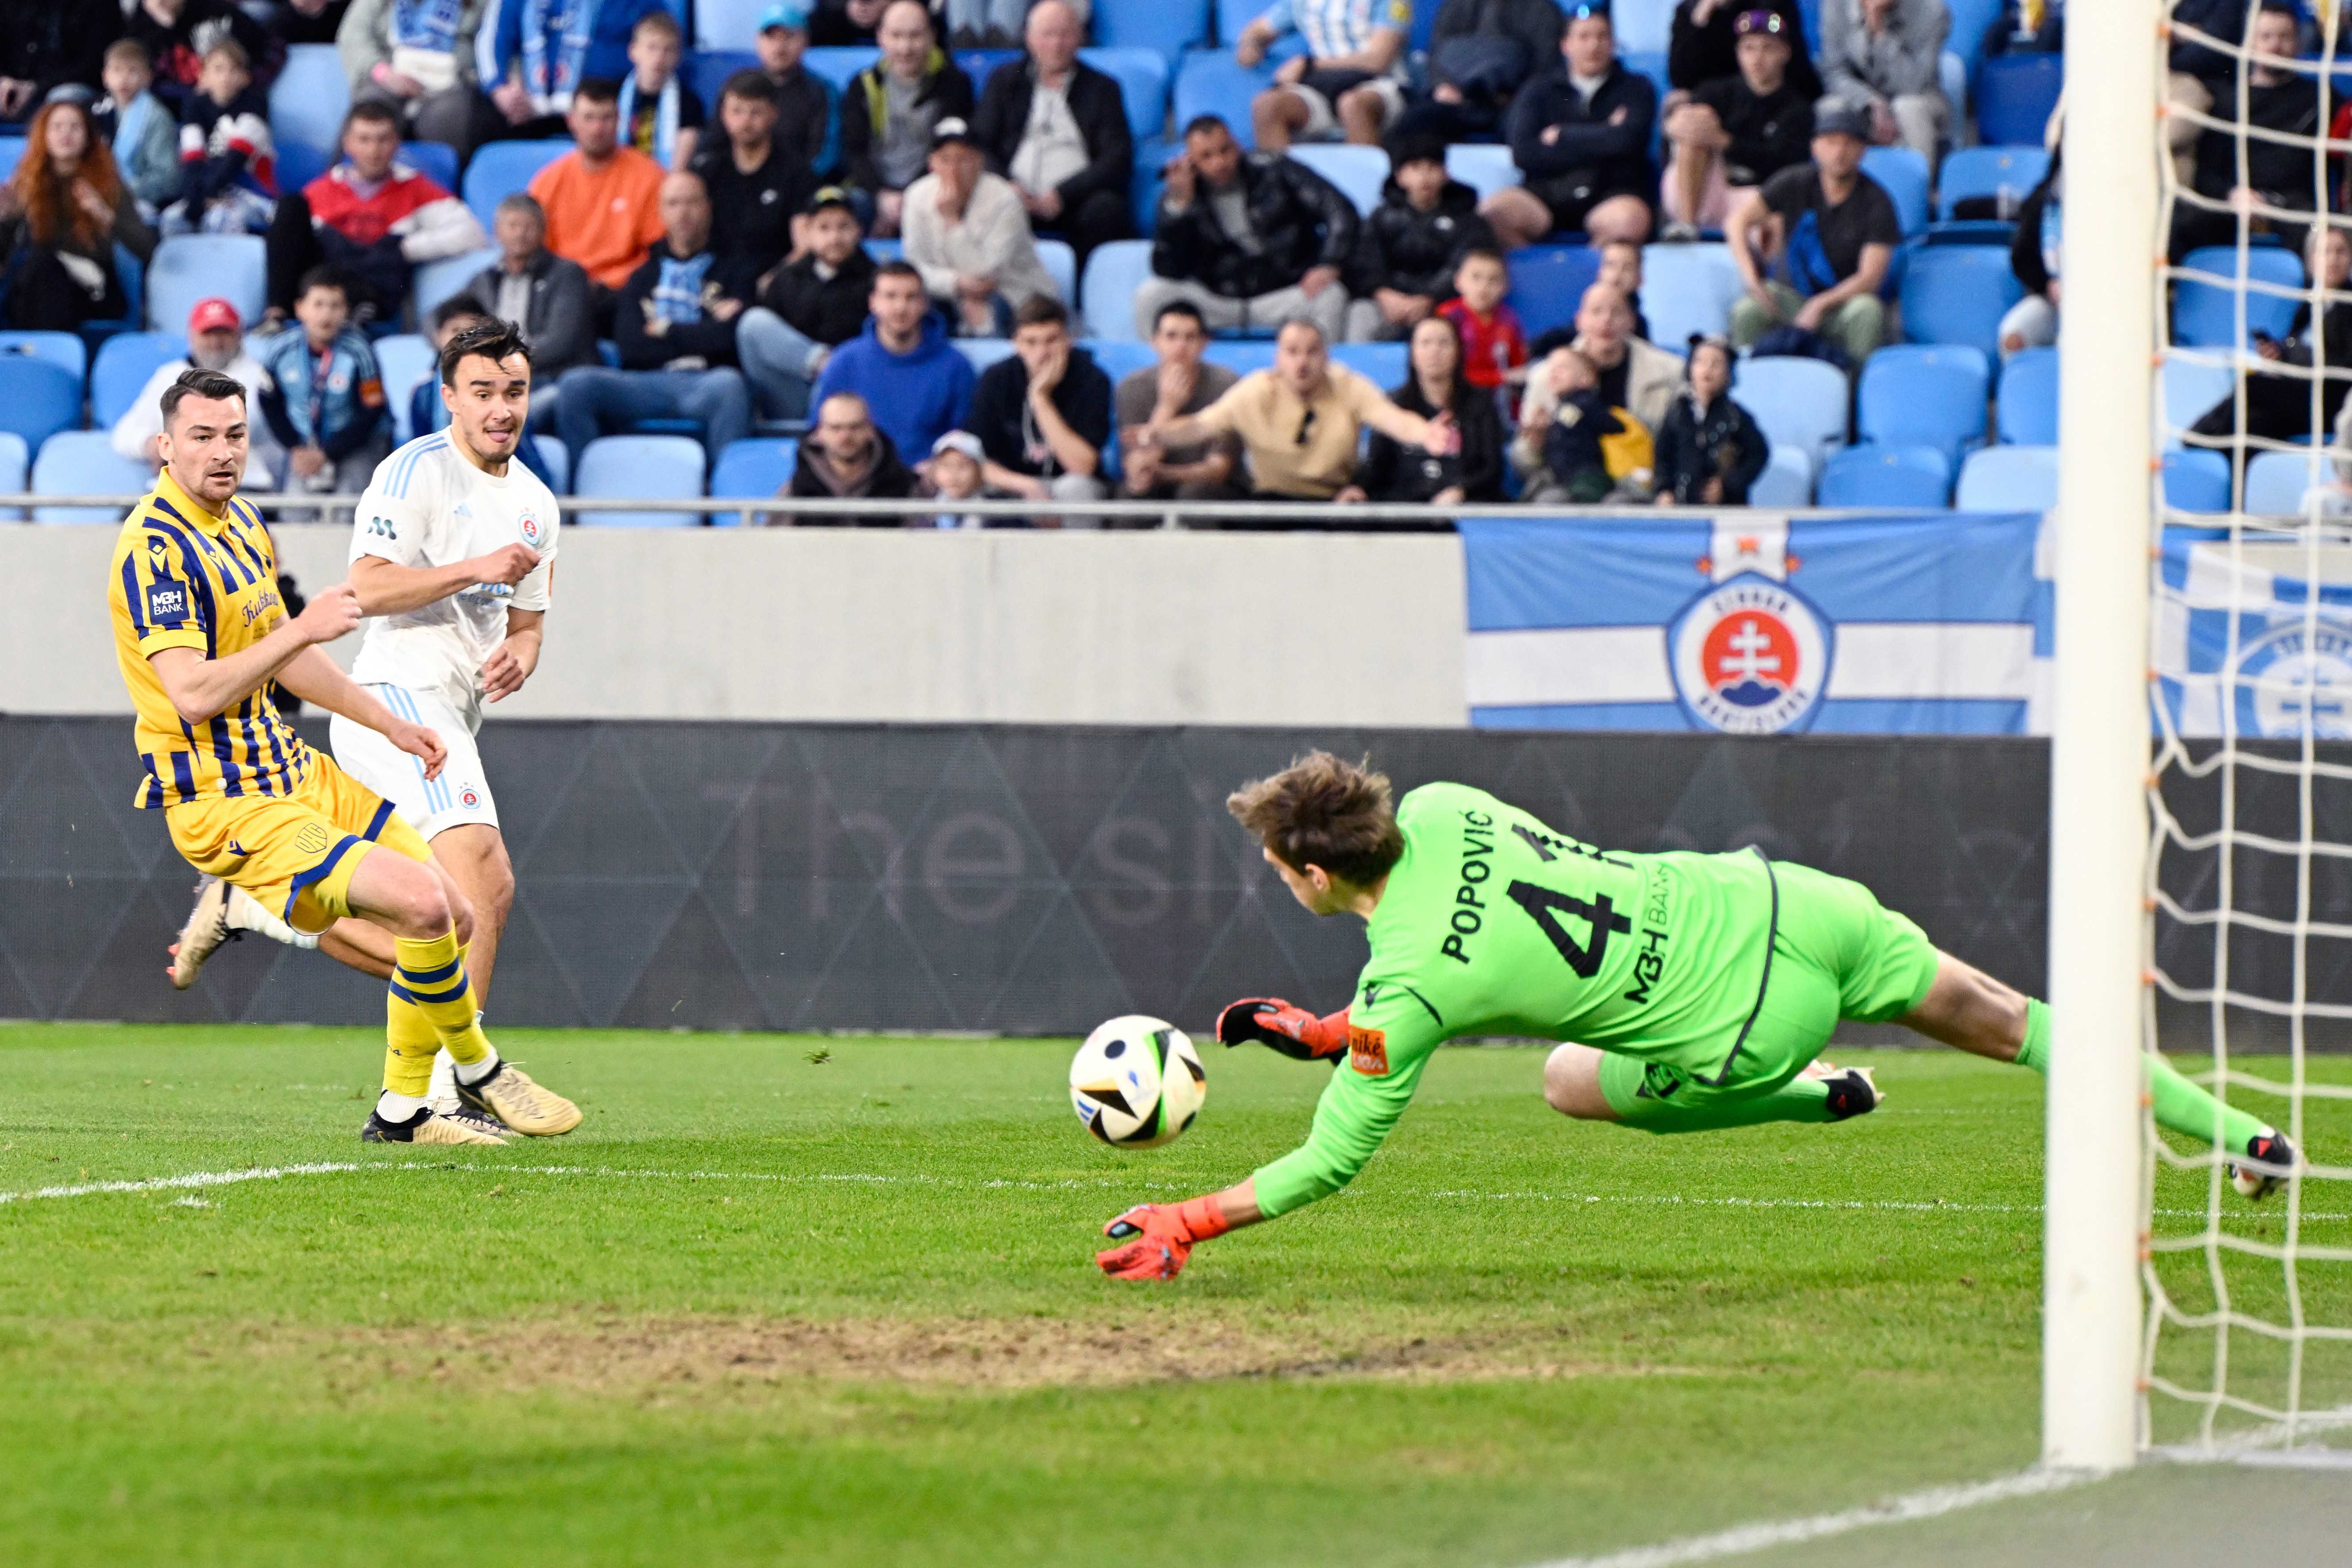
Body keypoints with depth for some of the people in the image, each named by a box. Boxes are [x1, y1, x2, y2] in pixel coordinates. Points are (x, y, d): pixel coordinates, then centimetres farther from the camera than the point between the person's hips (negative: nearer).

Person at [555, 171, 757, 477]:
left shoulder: (735, 272, 18)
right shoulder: (644, 277, 25)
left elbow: (731, 337, 0)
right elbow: (629, 345, 8)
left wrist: (666, 331, 9)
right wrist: (702, 334, 4)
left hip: (706, 384, -2)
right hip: (646, 384, 2)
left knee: (729, 384, -40)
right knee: (577, 383, -27)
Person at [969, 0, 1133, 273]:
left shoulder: (1102, 89, 14)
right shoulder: (1005, 82, 19)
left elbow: (1118, 160, 2)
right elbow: (980, 145, 10)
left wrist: (1062, 194, -12)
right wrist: (1009, 187, -11)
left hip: (1074, 199, -1)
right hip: (1017, 198, 1)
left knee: (1106, 209, -34)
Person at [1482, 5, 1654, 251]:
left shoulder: (1636, 89, 14)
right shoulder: (1539, 90, 15)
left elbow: (1629, 140, -6)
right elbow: (1524, 153, -2)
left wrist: (1562, 136, 3)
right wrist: (1602, 139, -2)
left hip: (1612, 195, -1)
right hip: (1550, 191, 1)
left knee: (1628, 220, -38)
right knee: (1493, 212, -29)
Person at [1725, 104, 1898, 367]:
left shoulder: (1875, 201, -8)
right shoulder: (1794, 184, -1)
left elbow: (1870, 277, -14)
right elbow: (1738, 221, -2)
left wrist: (1820, 305, -26)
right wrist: (1752, 280, -18)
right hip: (1792, 294, 1)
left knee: (1867, 310, -36)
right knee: (1746, 312, -30)